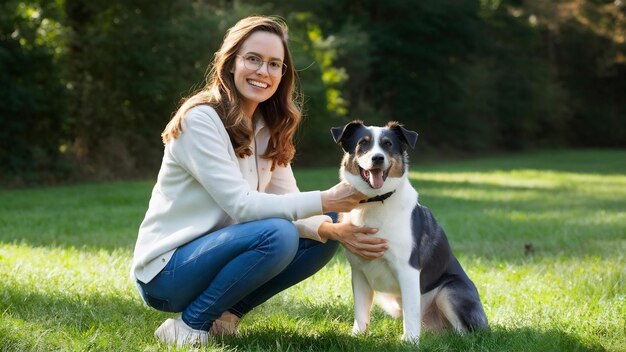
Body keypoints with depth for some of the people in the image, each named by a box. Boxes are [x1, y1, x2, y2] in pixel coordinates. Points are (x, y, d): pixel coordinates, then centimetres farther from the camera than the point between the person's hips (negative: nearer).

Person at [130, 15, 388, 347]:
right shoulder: (201, 119, -18)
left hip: (215, 253, 8)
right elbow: (241, 205, -24)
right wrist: (326, 200, -26)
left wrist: (334, 230, -19)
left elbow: (288, 204, 0)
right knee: (277, 235, -30)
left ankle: (225, 313, 3)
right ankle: (189, 325, -12)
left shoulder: (268, 127, 6)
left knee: (324, 237, -3)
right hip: (165, 271, -8)